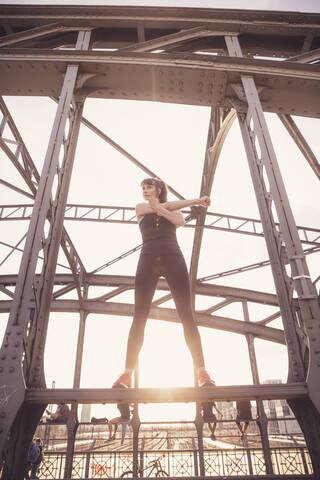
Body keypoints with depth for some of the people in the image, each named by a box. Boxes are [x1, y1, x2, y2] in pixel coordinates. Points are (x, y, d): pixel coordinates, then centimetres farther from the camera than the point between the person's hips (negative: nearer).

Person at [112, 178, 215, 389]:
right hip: (148, 259, 0)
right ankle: (127, 375, -11)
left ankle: (203, 372, -9)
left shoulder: (176, 209, 26)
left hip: (173, 257, 0)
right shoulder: (140, 207, 24)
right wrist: (196, 200, 12)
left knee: (186, 315, -9)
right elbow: (167, 206, 9)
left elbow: (180, 221, 2)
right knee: (139, 316, -10)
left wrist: (158, 207, 1)